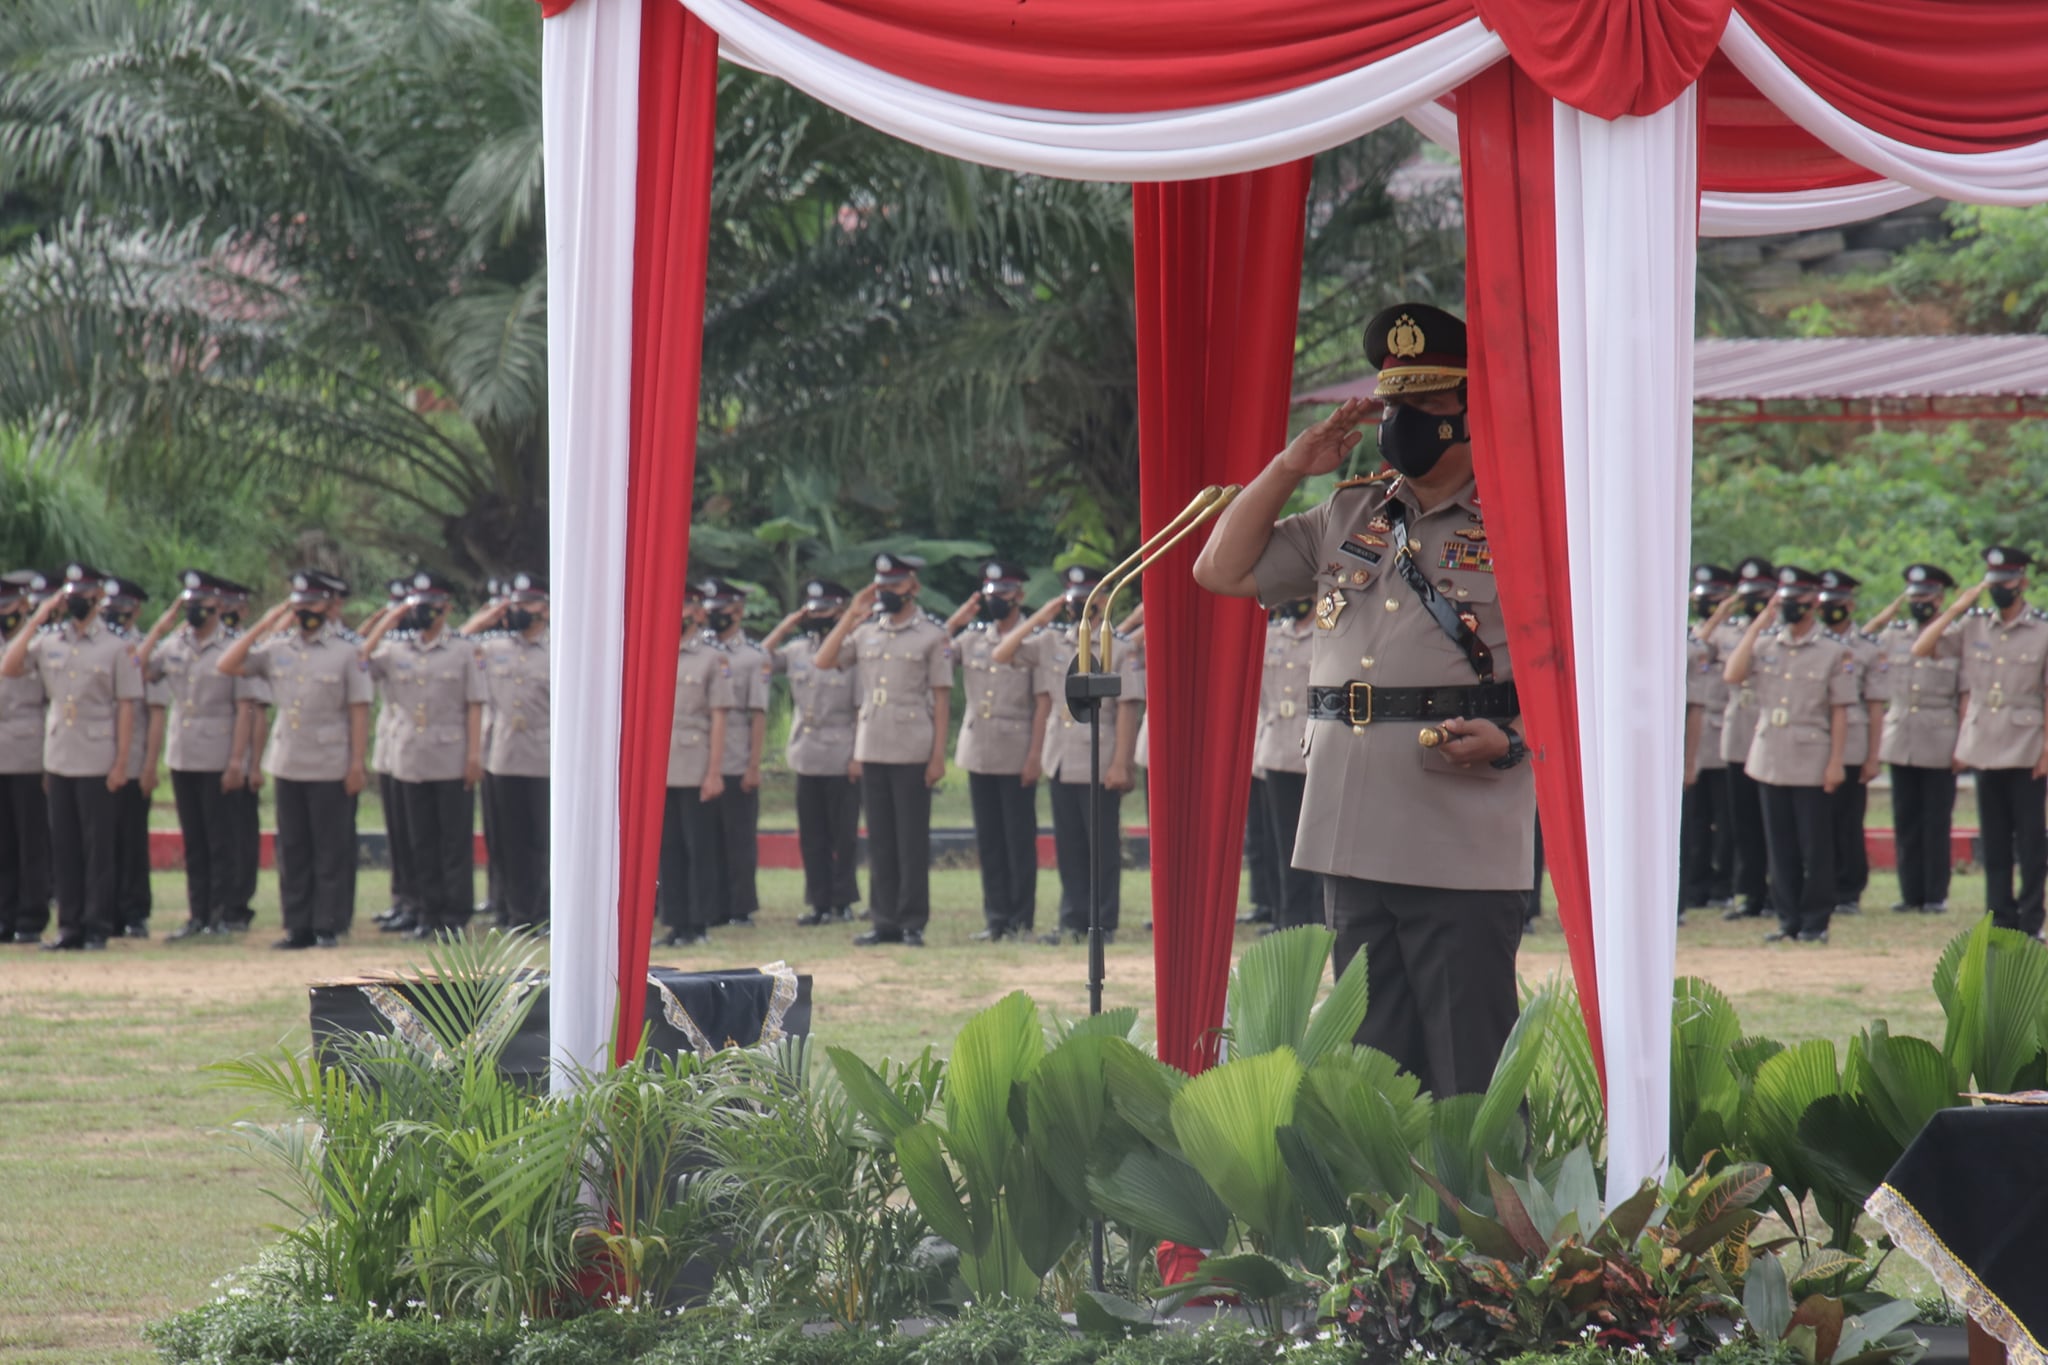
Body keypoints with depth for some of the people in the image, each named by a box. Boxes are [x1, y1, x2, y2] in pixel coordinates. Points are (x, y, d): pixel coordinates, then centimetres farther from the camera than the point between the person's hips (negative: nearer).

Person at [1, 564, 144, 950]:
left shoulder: (116, 649, -1)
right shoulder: (48, 643, 9)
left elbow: (126, 708, -3)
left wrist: (121, 763, -9)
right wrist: (36, 620, -5)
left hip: (98, 764, -4)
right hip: (58, 761, 4)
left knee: (98, 846, -1)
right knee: (63, 846, 6)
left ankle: (97, 926, 4)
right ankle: (69, 926, 12)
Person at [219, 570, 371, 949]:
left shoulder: (346, 652, -3)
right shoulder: (276, 649, 7)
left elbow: (359, 711, -4)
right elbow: (227, 666, 1)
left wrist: (357, 764, -10)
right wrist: (262, 627, -4)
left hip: (331, 769, -4)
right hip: (287, 764, 4)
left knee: (332, 850, -1)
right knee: (292, 849, 6)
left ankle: (329, 926, 5)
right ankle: (298, 926, 12)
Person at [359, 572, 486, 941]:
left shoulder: (465, 650, 2)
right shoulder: (396, 651, 11)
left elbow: (474, 705, 0)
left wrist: (474, 754, -8)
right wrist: (385, 623, 3)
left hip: (452, 761, -4)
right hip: (411, 761, 4)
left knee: (456, 841, -1)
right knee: (421, 842, 7)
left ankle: (456, 917, 3)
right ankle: (430, 914, 13)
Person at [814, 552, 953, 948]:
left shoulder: (932, 636, 0)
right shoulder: (865, 633, 13)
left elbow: (941, 698, -2)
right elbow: (823, 661, 4)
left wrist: (938, 754, -9)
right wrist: (851, 615, 0)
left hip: (912, 751, -5)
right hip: (871, 749, 5)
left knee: (912, 839, -2)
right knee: (879, 839, 7)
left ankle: (913, 922, 2)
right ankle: (886, 920, 11)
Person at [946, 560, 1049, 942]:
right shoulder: (972, 638, 11)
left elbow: (1043, 703, -6)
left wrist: (1035, 755, -12)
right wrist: (957, 620, 4)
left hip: (1016, 756, -5)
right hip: (978, 753, 5)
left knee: (1019, 839, -1)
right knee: (988, 839, 7)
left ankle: (1021, 919, 3)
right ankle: (995, 916, 12)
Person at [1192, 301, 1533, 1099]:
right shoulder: (1347, 518, 17)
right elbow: (1222, 571, 19)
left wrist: (1511, 740, -21)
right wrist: (1290, 467, 11)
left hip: (1464, 850, -6)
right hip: (1354, 836, 6)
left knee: (1469, 1082, -8)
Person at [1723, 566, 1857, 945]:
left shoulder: (1834, 653, 0)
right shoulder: (1765, 646, 10)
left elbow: (1840, 712, -2)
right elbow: (1733, 675, -7)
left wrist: (1836, 763, -8)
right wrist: (1758, 626, -5)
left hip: (1811, 763, -4)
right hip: (1769, 759, 4)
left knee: (1815, 846, -1)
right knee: (1779, 845, 6)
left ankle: (1815, 922, 5)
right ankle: (1788, 920, 13)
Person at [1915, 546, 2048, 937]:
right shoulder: (1974, 626, 7)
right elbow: (1921, 650, 2)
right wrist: (1957, 607, -4)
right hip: (1984, 750, 3)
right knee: (1993, 843, 7)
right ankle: (2000, 920, 12)